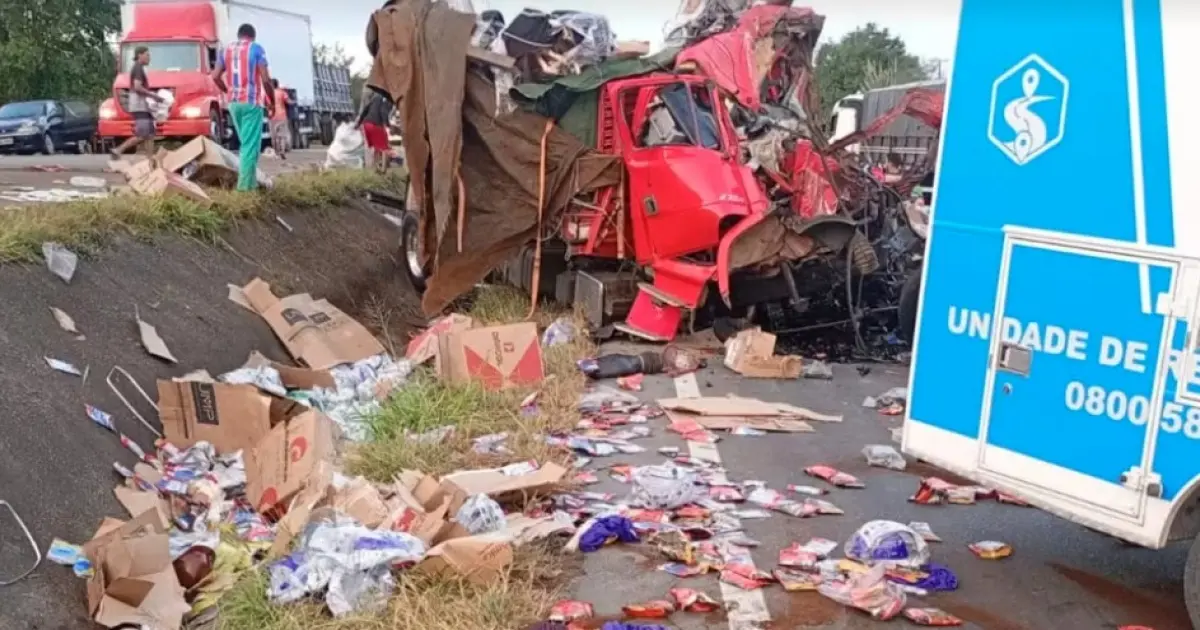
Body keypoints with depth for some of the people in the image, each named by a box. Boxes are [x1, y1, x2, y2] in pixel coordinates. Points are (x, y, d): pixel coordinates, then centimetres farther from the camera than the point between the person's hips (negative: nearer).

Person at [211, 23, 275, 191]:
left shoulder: (227, 50, 13)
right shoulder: (256, 48, -3)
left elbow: (215, 76, 8)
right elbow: (265, 79, -11)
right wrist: (272, 101, -1)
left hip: (233, 103, 6)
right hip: (251, 102, -6)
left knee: (246, 143, 18)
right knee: (251, 144, -4)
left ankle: (250, 180, 18)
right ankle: (245, 184, -7)